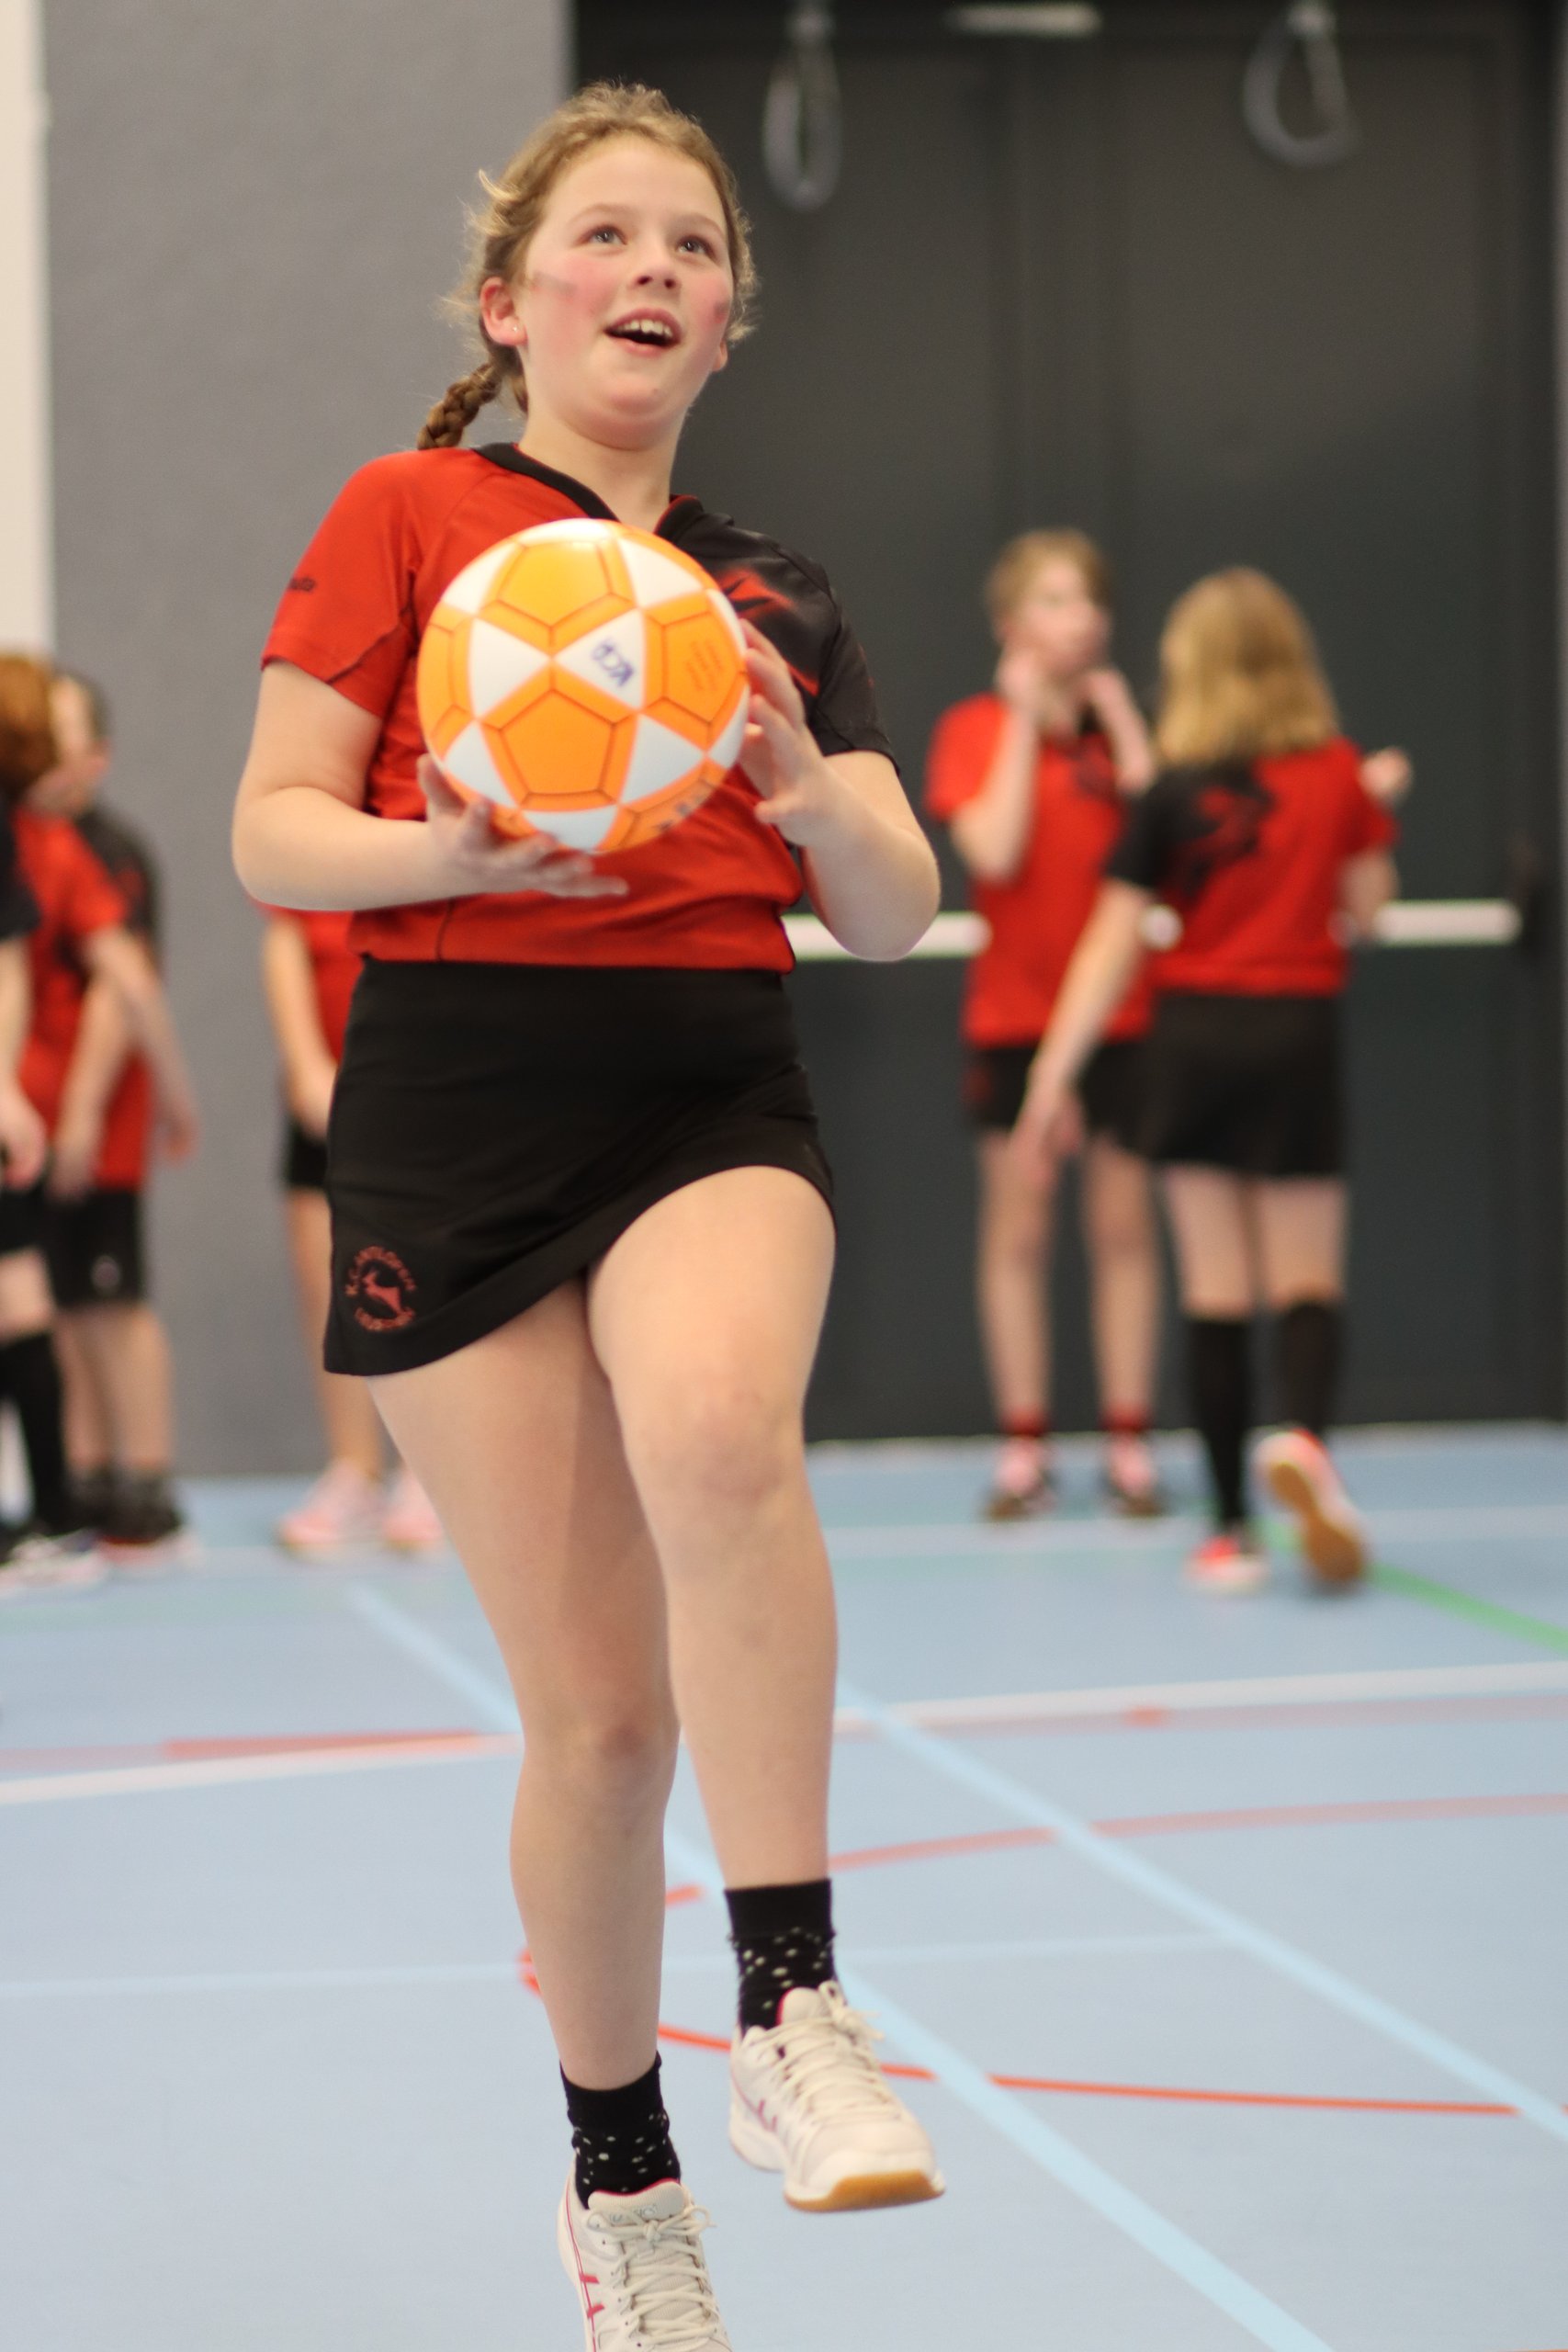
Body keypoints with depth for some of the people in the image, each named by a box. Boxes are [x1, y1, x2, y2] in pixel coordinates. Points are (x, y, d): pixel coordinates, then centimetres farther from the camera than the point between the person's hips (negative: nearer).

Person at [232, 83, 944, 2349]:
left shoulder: (773, 593, 16)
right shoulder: (407, 514, 5)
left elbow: (899, 913, 11)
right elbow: (272, 835, 0)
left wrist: (815, 796, -11)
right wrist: (447, 852, -21)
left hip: (715, 1092, 2)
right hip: (458, 1110, -2)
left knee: (722, 1427, -35)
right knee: (598, 1708, -2)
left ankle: (791, 2015, -31)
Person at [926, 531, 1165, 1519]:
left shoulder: (1123, 719, 7)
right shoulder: (976, 727, 0)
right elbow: (996, 851, -15)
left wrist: (1121, 722, -7)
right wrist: (1024, 721, -10)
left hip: (1124, 1006, 2)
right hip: (1015, 1014, -2)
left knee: (1124, 1224, 2)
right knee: (1018, 1224, -1)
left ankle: (1129, 1445, 6)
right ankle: (1024, 1447, 5)